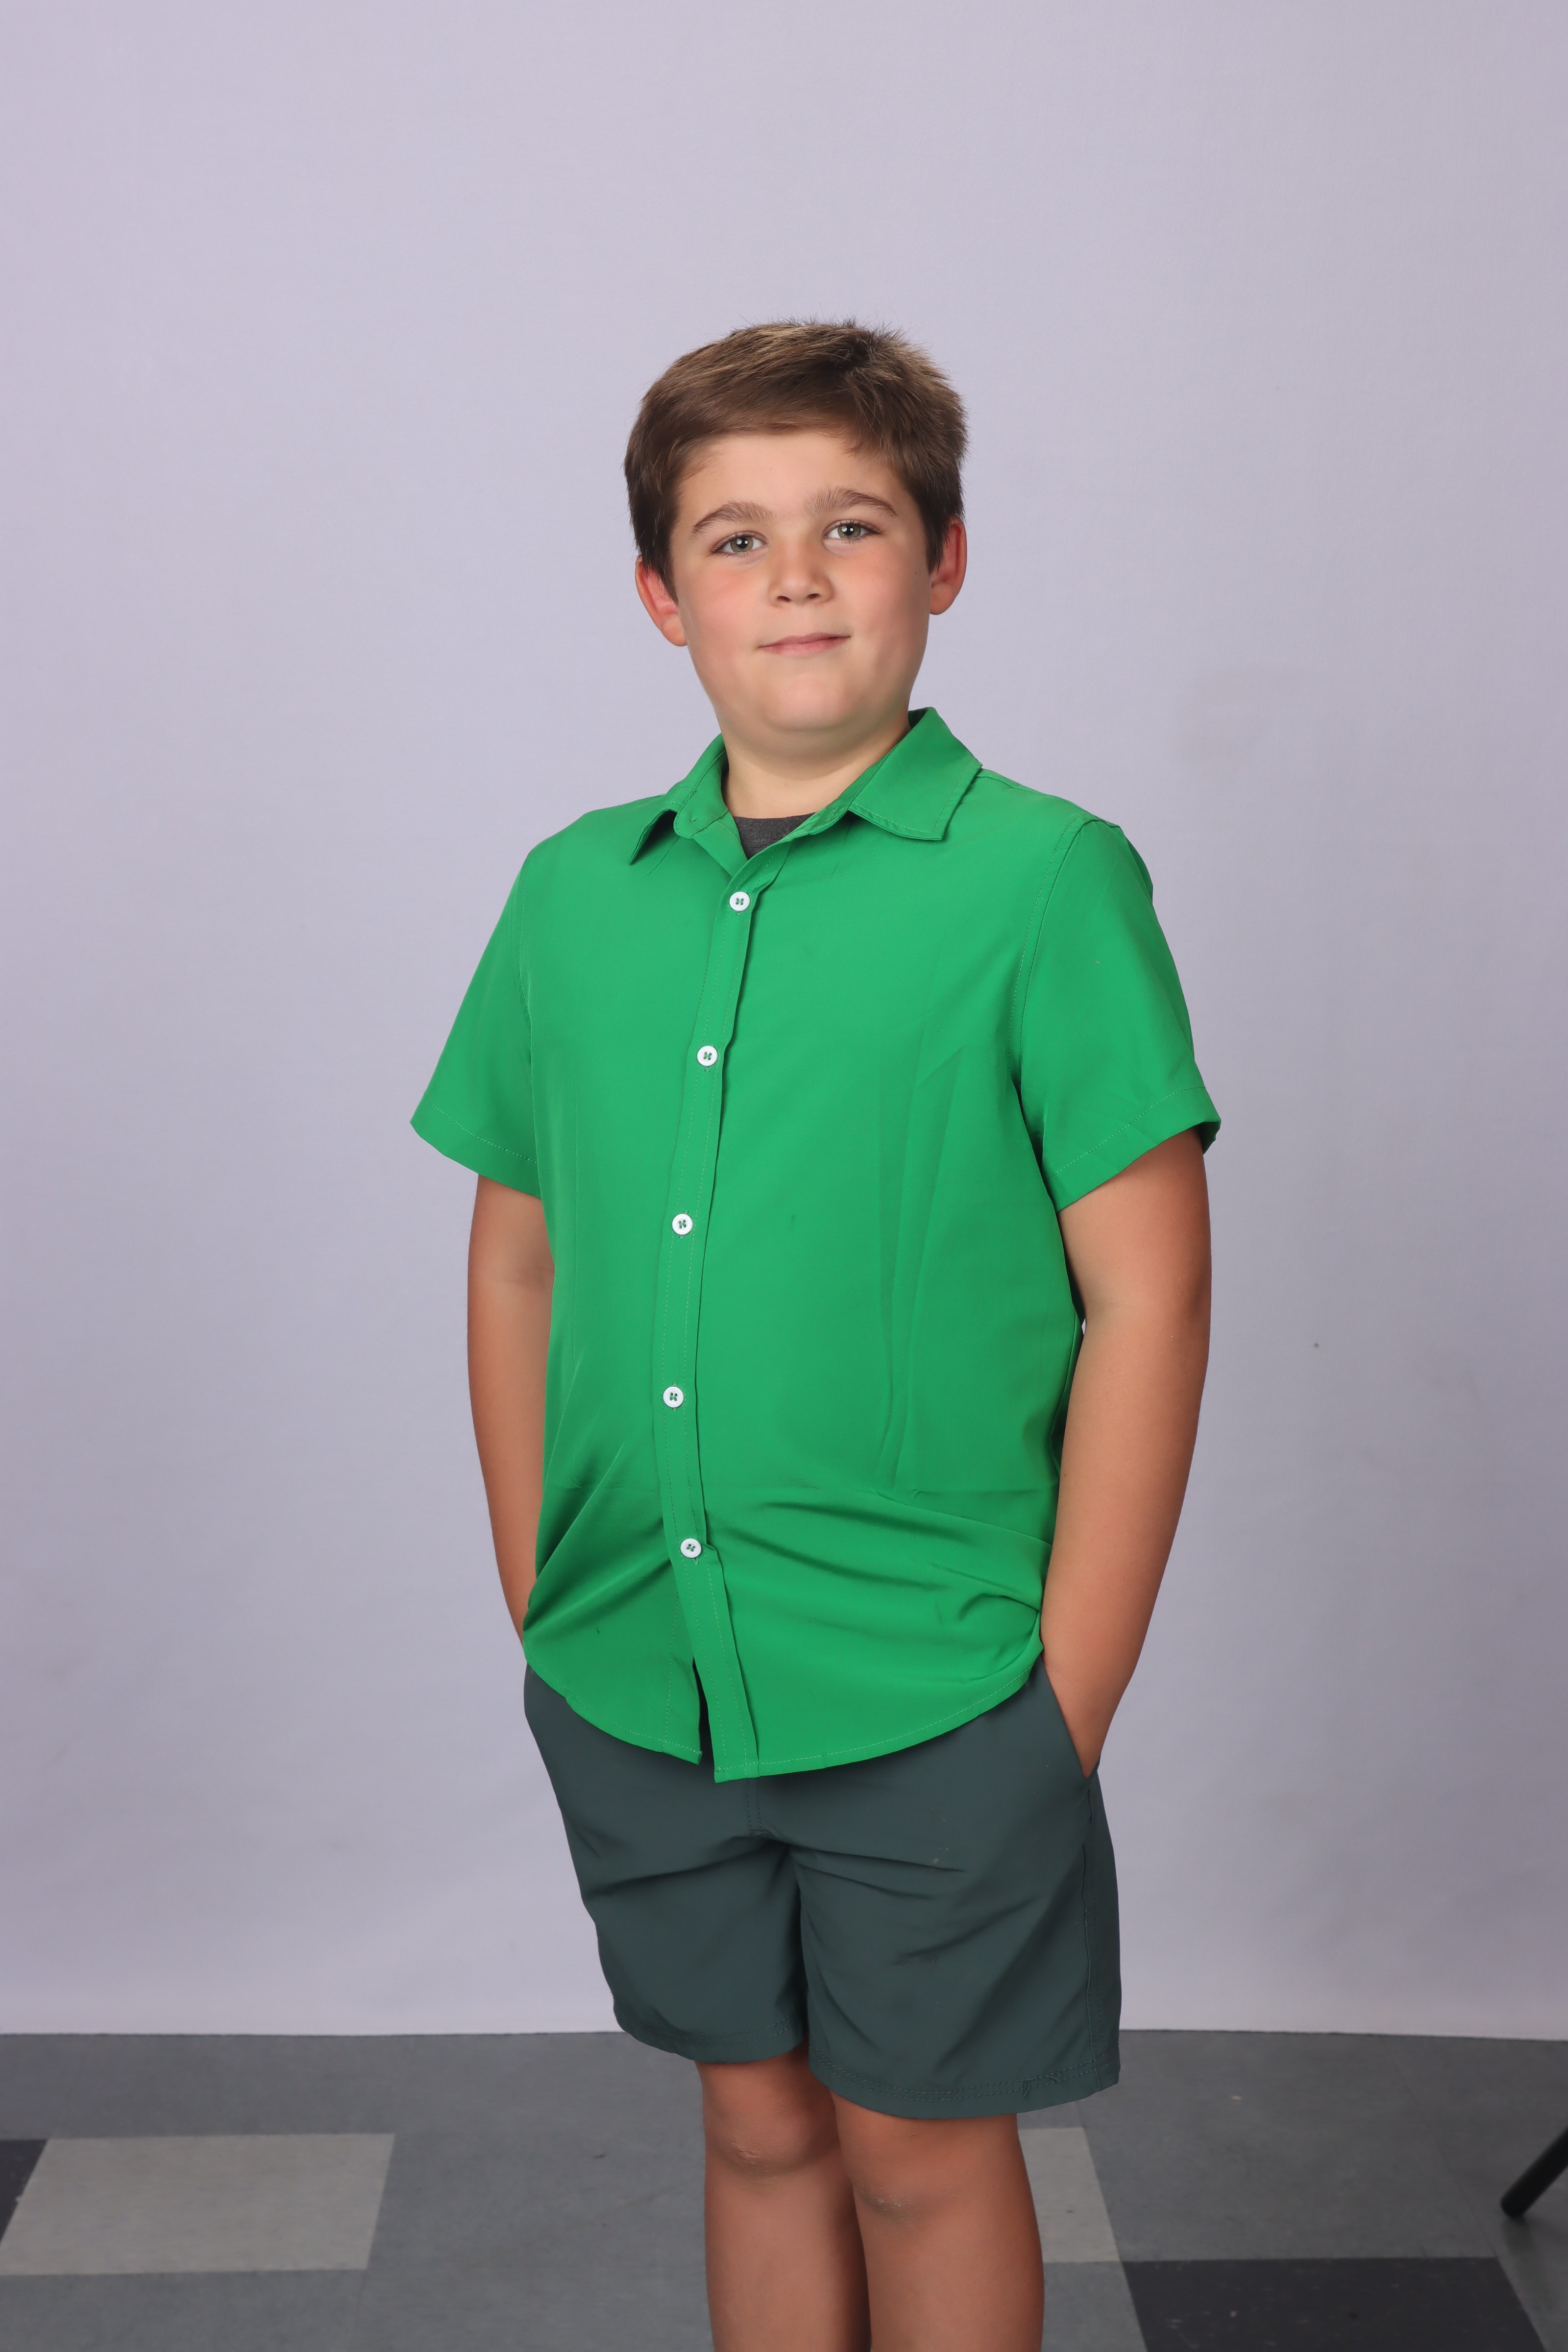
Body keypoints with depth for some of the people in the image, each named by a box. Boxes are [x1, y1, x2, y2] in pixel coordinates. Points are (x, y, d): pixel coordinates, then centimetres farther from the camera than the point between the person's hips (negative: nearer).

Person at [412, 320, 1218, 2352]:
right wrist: (538, 1612, 8)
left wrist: (1066, 1705, -11)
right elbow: (517, 1263, 11)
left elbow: (1147, 1300, -10)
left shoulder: (1047, 880, -10)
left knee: (922, 2151, 13)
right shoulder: (574, 892, 4)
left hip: (927, 1700, -4)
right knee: (758, 2125, 20)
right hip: (635, 1689, 4)